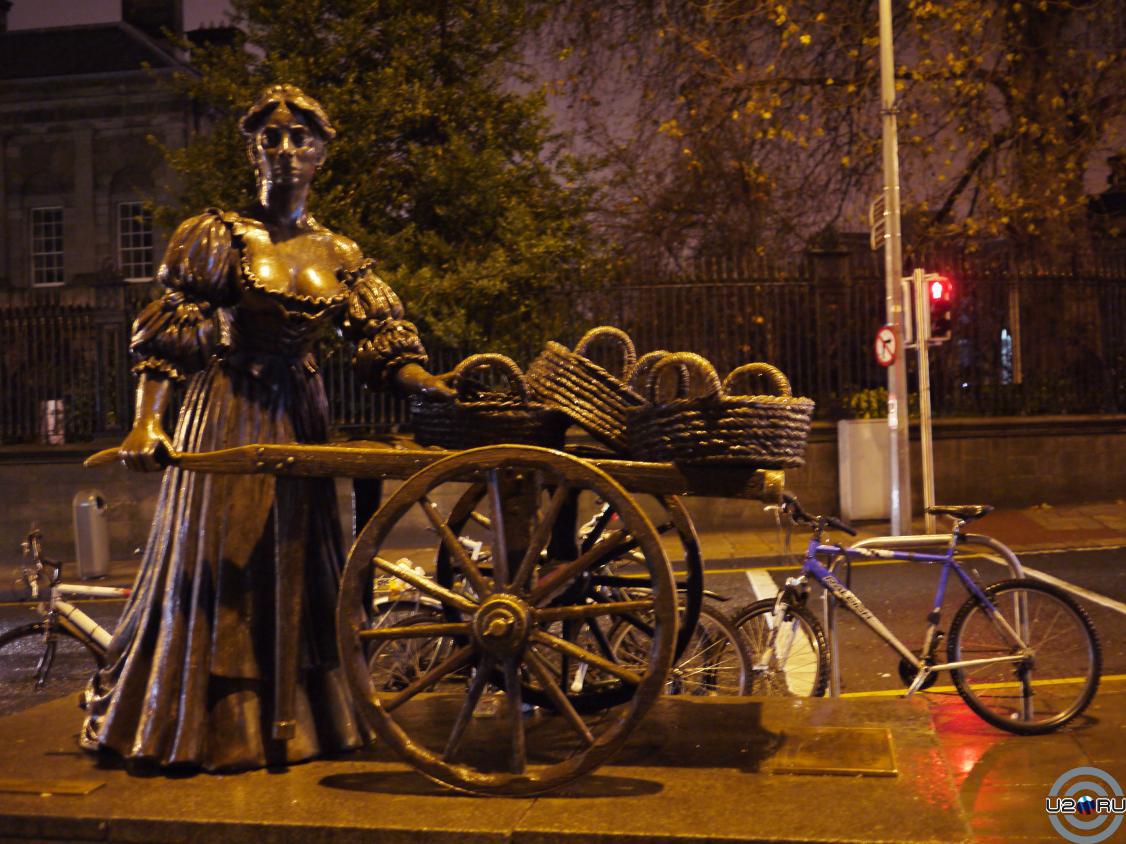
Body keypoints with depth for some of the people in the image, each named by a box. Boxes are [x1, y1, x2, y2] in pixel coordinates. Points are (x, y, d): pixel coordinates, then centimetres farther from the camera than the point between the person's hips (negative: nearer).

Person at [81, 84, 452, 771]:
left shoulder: (340, 255, 8)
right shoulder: (218, 237, -3)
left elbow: (386, 345, 2)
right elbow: (164, 337, -6)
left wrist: (448, 392, -15)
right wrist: (146, 422, -20)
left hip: (300, 417, 4)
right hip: (226, 414, -4)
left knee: (301, 566, 9)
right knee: (215, 564, -1)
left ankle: (297, 719, 23)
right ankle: (210, 723, 13)